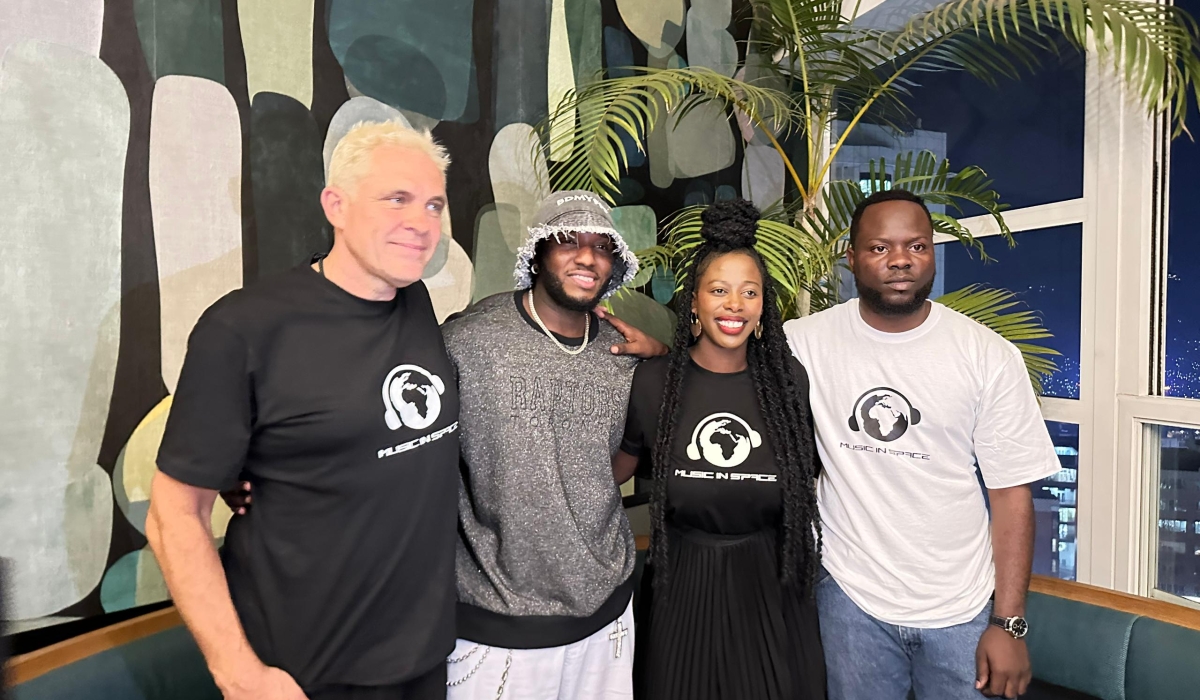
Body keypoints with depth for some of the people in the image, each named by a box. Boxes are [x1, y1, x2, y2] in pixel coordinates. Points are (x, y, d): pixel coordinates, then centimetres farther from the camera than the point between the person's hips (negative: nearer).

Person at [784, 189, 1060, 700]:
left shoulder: (989, 355, -7)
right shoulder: (805, 343, -7)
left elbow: (1011, 494, -5)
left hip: (962, 610, 1)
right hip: (850, 598, 0)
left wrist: (1009, 624, -6)